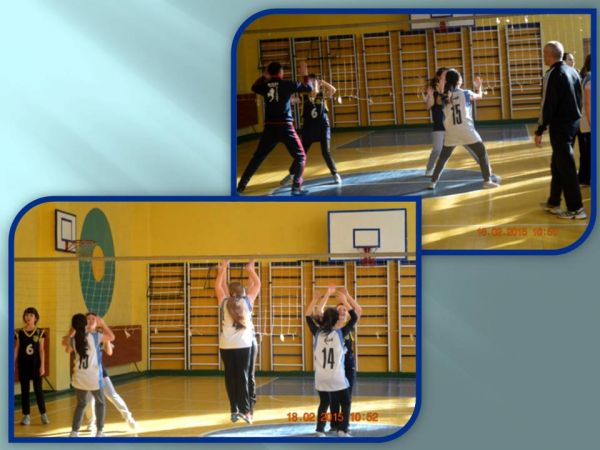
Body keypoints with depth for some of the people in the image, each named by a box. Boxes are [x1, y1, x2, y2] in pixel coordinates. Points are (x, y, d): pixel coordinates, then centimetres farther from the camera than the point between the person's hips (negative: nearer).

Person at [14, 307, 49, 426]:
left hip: (36, 364, -1)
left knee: (38, 389, 0)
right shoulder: (19, 333, 1)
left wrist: (42, 366, -5)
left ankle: (43, 414, 9)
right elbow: (16, 350, 4)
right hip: (23, 365, 1)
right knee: (25, 390, 4)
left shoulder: (40, 332, 0)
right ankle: (26, 415, 10)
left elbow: (41, 350, -1)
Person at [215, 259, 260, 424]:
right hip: (243, 345, -1)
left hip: (226, 346, 1)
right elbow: (257, 285, 14)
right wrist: (250, 270, 24)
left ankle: (234, 410, 5)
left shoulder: (224, 303, 4)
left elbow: (217, 286, 18)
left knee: (230, 377, 5)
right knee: (242, 377, 1)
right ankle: (245, 409, -4)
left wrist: (223, 269, 26)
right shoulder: (247, 301, 3)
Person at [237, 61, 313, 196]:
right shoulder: (287, 84, -2)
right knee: (300, 156, 9)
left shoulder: (265, 86, 7)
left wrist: (264, 76, 34)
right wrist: (305, 75, 20)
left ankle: (241, 186, 12)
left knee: (257, 157, 14)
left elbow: (254, 87, 31)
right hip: (285, 127, -3)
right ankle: (296, 187, -5)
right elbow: (308, 88, 7)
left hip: (269, 128, 4)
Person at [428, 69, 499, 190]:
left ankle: (433, 182, 13)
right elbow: (479, 96, 15)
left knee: (442, 158, 16)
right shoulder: (465, 94, -3)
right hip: (466, 131, -3)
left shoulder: (445, 96, 3)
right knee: (482, 154, 8)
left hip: (451, 133, 3)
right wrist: (478, 86, 37)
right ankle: (487, 181, 2)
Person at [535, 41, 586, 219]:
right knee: (558, 164, 18)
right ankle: (553, 203, 27)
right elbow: (578, 99, 15)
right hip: (573, 123, 9)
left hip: (560, 126, -9)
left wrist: (540, 130, -14)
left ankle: (576, 209, -1)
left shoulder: (553, 74, -15)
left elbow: (548, 104, -18)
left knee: (566, 167, -4)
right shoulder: (572, 71, 10)